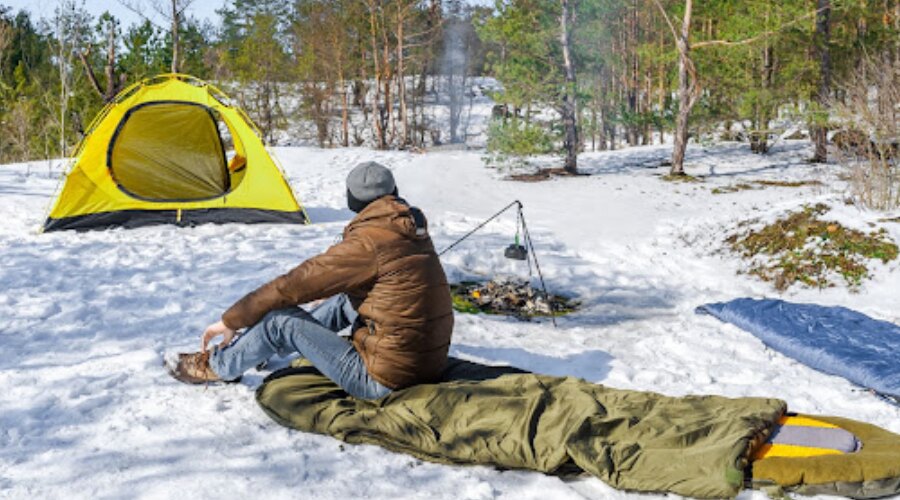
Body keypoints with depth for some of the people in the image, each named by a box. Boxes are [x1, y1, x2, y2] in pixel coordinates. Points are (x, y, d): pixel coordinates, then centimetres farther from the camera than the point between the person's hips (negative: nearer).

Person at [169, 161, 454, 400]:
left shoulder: (368, 243, -17)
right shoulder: (414, 231, 7)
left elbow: (294, 284, -11)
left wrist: (231, 320, 1)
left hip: (383, 381, -8)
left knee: (280, 319, -2)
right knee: (345, 298, 22)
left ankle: (218, 367, 21)